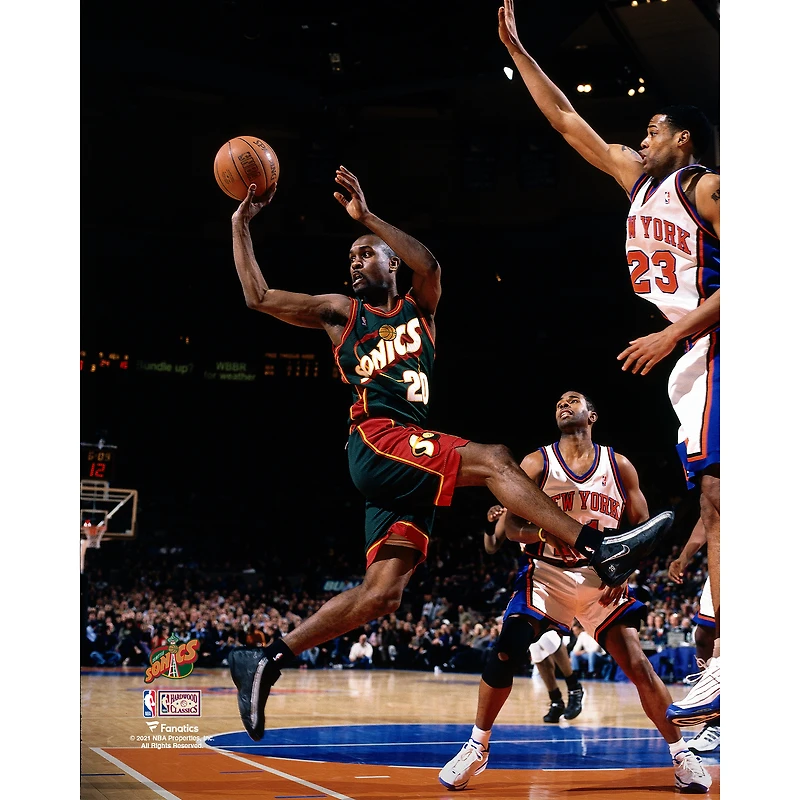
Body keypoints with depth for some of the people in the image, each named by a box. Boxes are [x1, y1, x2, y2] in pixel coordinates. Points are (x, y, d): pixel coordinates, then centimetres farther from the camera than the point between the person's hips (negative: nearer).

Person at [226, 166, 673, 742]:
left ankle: (266, 661, 1)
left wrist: (366, 217, -8)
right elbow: (259, 297, 13)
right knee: (494, 460, -24)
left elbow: (429, 264, -3)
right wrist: (241, 224, 12)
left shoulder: (419, 309, 21)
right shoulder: (340, 312, 16)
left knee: (382, 593, -4)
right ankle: (601, 550, -30)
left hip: (411, 451, 4)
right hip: (377, 440, -4)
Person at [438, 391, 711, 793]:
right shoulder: (536, 464, 0)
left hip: (602, 578, 1)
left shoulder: (619, 466, 3)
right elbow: (512, 525, -5)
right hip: (546, 574, -1)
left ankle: (681, 753, 4)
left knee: (637, 665, -12)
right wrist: (538, 531, -28)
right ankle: (476, 749, 0)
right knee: (506, 654, -18)